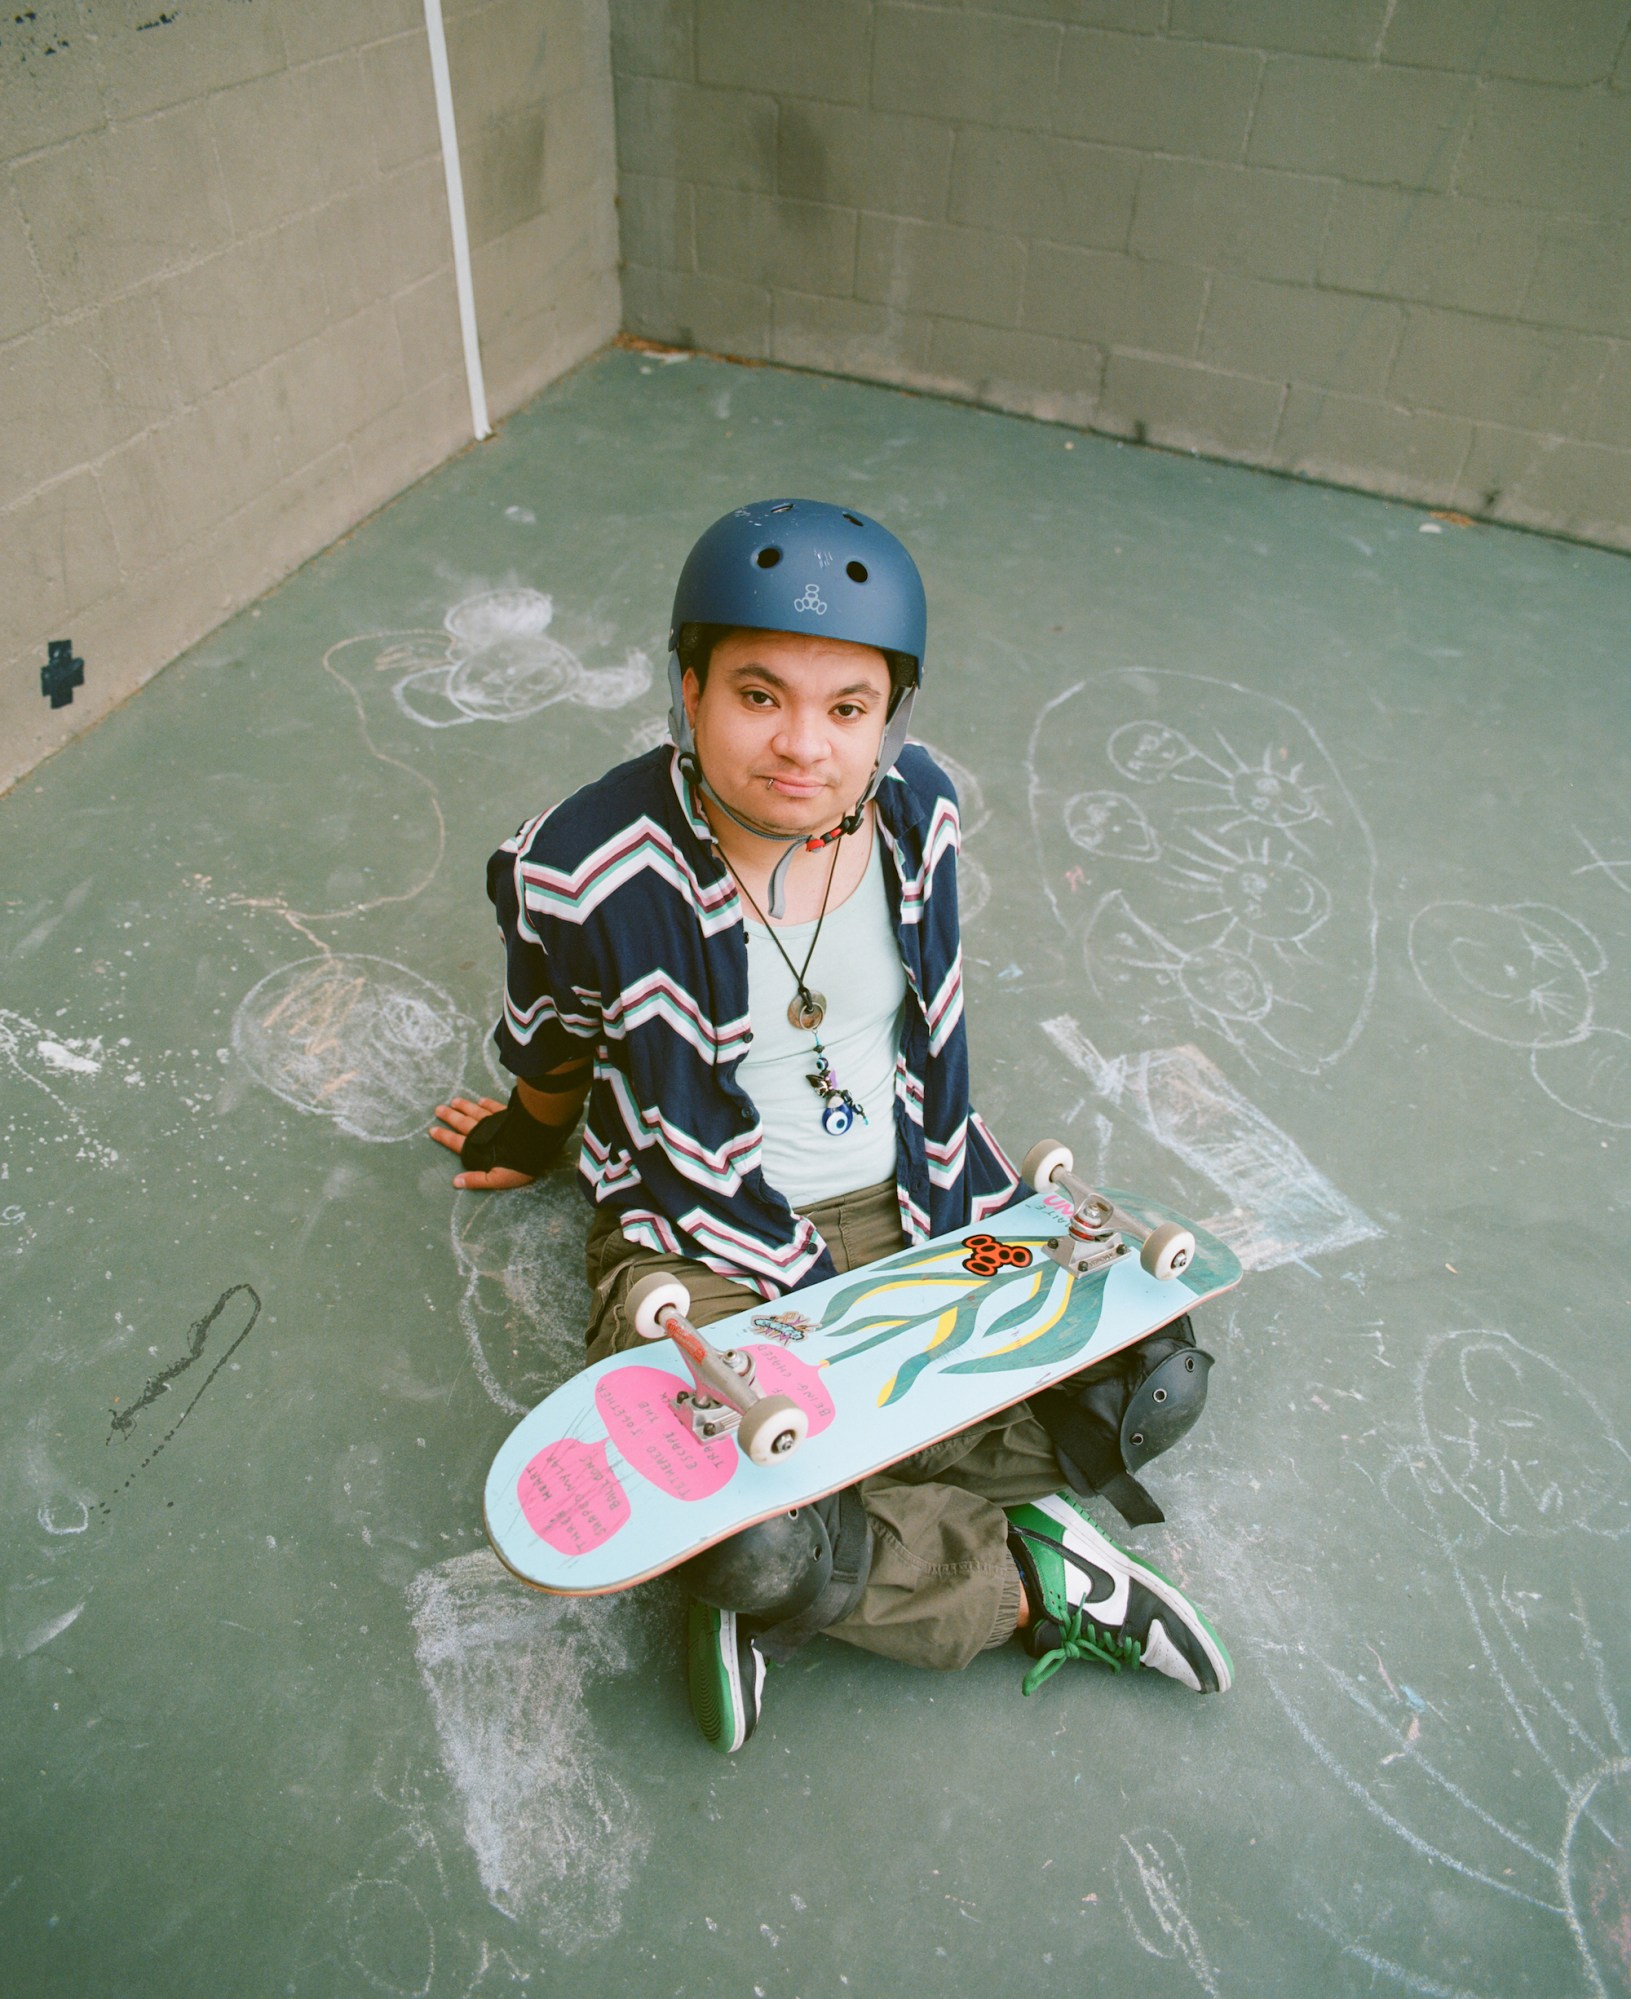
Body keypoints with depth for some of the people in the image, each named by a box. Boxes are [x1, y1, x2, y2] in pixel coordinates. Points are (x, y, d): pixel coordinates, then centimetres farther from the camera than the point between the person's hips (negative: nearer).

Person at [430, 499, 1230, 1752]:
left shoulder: (916, 810, -7)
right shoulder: (589, 870, -21)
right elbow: (551, 1054, 0)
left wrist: (940, 1227, 8)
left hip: (912, 1197, 5)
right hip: (706, 1238, -5)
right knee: (752, 1543, -30)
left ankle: (817, 1589, -3)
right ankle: (1033, 1582, 0)